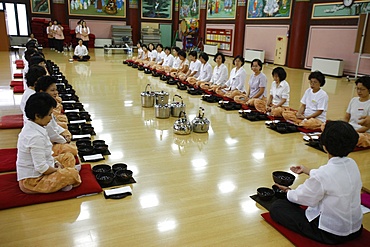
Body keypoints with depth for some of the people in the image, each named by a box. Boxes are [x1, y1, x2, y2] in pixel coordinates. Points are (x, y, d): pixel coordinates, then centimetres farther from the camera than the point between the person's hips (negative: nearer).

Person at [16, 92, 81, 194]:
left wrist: (55, 162, 4)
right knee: (72, 174, -26)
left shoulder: (29, 127, 2)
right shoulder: (36, 137, -29)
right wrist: (58, 170, -10)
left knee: (68, 157, 15)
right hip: (31, 181, -10)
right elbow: (41, 168, -27)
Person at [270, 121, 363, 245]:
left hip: (331, 234, -7)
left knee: (276, 207, -2)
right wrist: (307, 171, 23)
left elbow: (303, 198, -14)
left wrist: (288, 191, 7)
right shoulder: (352, 164, -8)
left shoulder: (323, 174, -30)